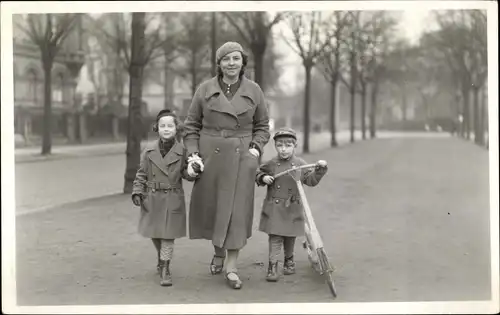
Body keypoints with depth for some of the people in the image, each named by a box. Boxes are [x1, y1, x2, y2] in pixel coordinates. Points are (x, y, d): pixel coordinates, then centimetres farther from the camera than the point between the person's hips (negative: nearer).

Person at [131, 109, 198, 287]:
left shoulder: (182, 152, -5)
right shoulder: (149, 151, 0)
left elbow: (186, 174, 0)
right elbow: (141, 174, 5)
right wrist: (137, 192, -4)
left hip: (173, 200, -3)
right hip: (152, 199, 3)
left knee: (168, 234, -2)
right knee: (154, 233, 15)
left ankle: (165, 269, 6)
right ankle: (162, 259, 39)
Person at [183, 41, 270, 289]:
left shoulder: (253, 90, 2)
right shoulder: (205, 89, 0)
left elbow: (262, 126, 9)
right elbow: (191, 125, 5)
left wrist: (256, 148, -6)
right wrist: (192, 154, -5)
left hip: (241, 157, -1)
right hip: (210, 155, 1)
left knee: (237, 209, -3)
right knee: (209, 206, 9)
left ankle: (231, 268, 5)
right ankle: (218, 252, 36)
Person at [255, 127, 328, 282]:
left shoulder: (300, 164, -1)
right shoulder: (271, 164, -2)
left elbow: (311, 180, 1)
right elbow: (258, 173, 13)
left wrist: (320, 169, -12)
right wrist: (263, 178, -8)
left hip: (292, 208, 1)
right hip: (274, 208, -1)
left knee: (290, 236, 14)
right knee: (275, 237, -5)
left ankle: (289, 259, 36)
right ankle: (273, 265, -2)